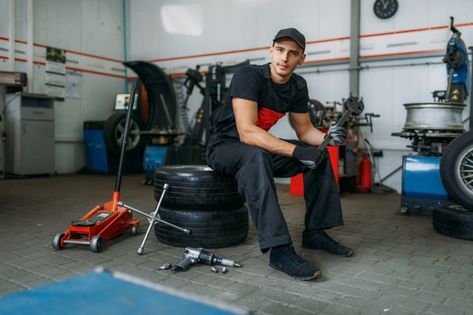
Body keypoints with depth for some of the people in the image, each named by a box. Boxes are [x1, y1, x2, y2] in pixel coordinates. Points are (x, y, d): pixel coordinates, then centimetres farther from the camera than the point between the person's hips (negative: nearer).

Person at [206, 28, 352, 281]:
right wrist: (296, 151, -36)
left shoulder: (298, 86, -2)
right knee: (257, 157, -40)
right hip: (224, 146, -7)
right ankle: (279, 250, -39)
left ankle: (315, 232, 4)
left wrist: (327, 138, -16)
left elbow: (304, 130, 7)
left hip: (258, 147, 7)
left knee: (319, 154, -2)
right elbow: (247, 132, -33)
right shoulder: (248, 76, -23)